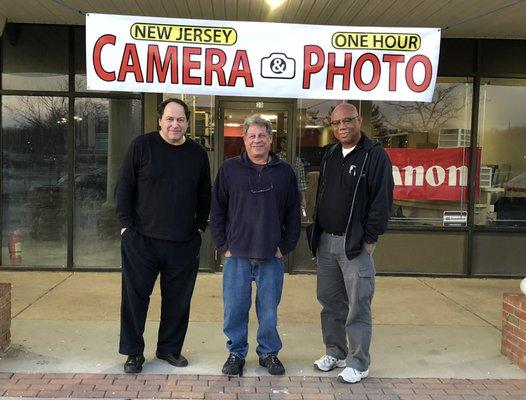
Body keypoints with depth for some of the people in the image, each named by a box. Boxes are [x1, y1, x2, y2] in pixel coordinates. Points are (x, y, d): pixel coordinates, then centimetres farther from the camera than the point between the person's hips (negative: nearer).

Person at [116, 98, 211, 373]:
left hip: (184, 242, 3)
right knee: (135, 296, 4)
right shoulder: (141, 146, -2)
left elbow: (204, 195, 14)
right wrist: (126, 224, -5)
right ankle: (133, 352, 19)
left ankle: (170, 348, 26)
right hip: (141, 238, -2)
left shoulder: (197, 153, 7)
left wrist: (199, 227, 8)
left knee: (178, 299, 9)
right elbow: (124, 187, -1)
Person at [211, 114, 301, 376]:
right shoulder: (229, 169, 3)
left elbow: (293, 214, 9)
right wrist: (223, 245, -1)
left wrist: (286, 247, 2)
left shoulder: (284, 172, 6)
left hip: (272, 258, 1)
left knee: (269, 312, 9)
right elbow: (217, 210, 5)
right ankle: (236, 353, 24)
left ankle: (269, 353, 27)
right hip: (237, 256, 0)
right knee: (234, 310, 6)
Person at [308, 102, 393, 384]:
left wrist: (370, 239, -13)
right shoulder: (330, 154, 14)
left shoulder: (375, 155, -8)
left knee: (357, 306, 0)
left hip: (355, 243, -6)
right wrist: (316, 230, 11)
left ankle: (358, 363, 12)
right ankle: (335, 352, 29)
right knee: (330, 301, 13)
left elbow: (382, 200, -11)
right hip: (325, 241, 7)